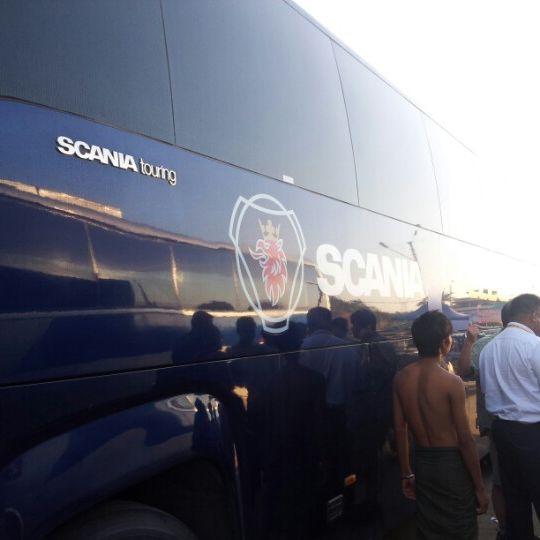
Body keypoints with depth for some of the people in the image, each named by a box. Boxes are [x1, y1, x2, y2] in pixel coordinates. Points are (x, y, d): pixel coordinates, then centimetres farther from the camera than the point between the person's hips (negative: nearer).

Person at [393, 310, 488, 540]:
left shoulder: (401, 378, -4)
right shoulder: (451, 382, -19)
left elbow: (400, 430, 2)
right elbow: (465, 440, -16)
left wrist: (406, 473, 13)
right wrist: (479, 487, -5)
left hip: (422, 463, 5)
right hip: (452, 464, -5)